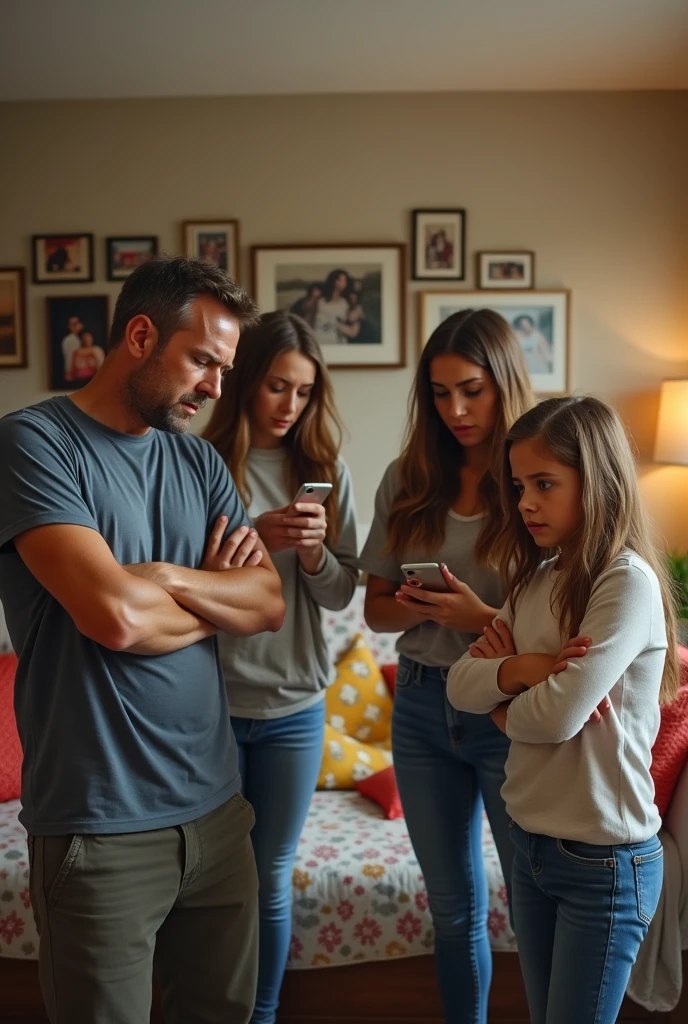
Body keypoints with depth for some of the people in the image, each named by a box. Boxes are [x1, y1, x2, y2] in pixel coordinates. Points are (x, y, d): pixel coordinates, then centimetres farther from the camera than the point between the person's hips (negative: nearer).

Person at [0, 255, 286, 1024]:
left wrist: (168, 578, -13)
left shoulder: (199, 461, 9)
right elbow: (115, 616, -23)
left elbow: (270, 604, 3)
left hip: (215, 804, 6)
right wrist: (215, 600, -4)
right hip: (101, 825, -6)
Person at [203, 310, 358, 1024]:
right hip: (210, 700, -2)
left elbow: (341, 594, 4)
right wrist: (252, 539, -20)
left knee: (271, 878, 15)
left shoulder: (326, 471, 3)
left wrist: (313, 551, -17)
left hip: (294, 704, 2)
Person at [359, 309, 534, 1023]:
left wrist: (482, 618, -23)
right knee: (453, 909, 19)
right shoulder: (409, 480, 3)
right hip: (421, 705, 4)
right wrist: (417, 610, -13)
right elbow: (376, 609, 8)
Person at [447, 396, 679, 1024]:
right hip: (532, 843, 7)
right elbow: (460, 685, 0)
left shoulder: (629, 582, -19)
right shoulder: (536, 579, 4)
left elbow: (556, 716, -26)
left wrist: (501, 703, -5)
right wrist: (521, 668, -19)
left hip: (606, 860, -7)